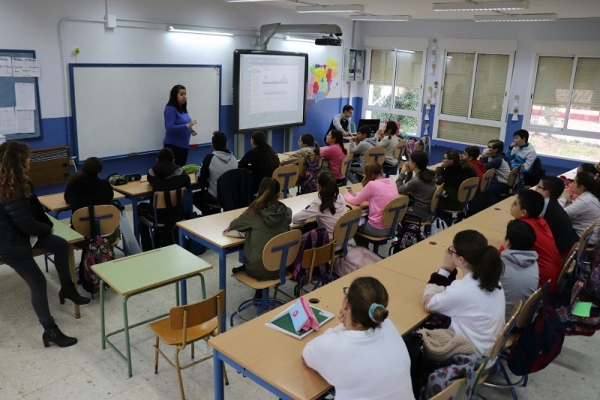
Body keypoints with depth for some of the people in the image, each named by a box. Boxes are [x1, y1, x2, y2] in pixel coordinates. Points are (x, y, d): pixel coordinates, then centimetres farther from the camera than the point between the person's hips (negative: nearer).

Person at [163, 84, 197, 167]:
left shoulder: (183, 108, 10)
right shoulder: (170, 108, -14)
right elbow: (170, 128, -23)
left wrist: (191, 130, 2)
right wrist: (187, 126, -27)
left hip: (184, 145, 8)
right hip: (173, 145, -8)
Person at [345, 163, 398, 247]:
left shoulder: (372, 184, -17)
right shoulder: (392, 183, 4)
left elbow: (355, 202, -6)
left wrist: (347, 195, 15)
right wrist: (356, 194, 17)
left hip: (377, 229, -7)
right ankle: (365, 248, 43)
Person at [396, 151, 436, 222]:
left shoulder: (416, 180, -27)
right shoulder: (428, 174, -1)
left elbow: (398, 190, -12)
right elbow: (407, 186, 12)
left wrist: (402, 172, -8)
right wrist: (409, 172, 0)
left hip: (420, 214, -8)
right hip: (428, 211, 8)